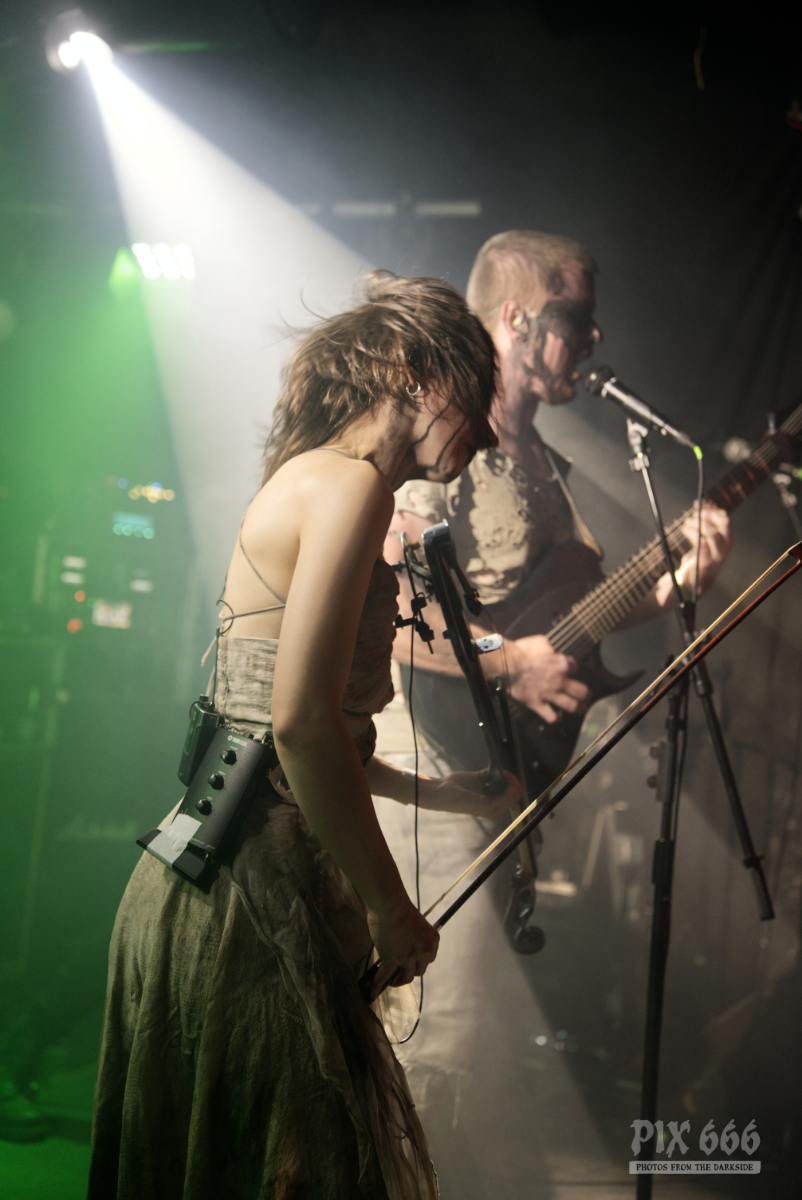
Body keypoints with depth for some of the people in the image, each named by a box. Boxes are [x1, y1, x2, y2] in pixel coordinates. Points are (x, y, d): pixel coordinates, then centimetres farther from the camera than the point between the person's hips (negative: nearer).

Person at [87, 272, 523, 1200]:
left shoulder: (314, 480, 17)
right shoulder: (349, 481, -13)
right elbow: (300, 721, -23)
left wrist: (434, 791, 28)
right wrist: (390, 908, -15)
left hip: (242, 874, 10)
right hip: (247, 889, -10)